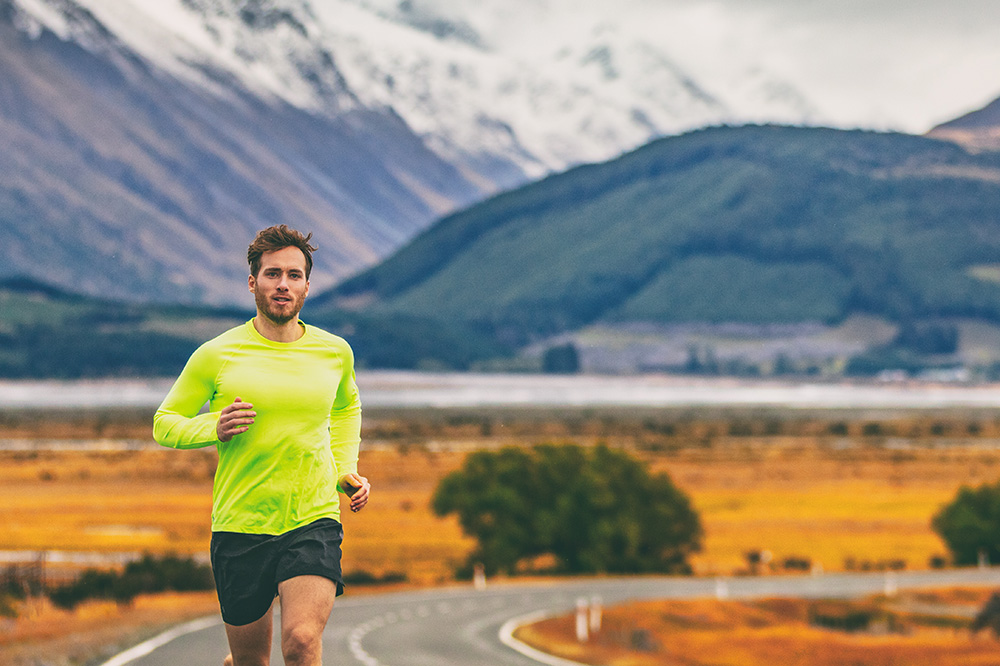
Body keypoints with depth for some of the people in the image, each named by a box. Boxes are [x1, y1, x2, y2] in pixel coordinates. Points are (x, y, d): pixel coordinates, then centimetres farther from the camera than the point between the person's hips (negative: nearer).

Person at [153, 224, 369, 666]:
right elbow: (164, 423, 7)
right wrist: (214, 428, -13)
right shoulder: (215, 356, -2)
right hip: (239, 527, 0)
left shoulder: (335, 352, 6)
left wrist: (346, 470, 13)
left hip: (314, 521, 0)